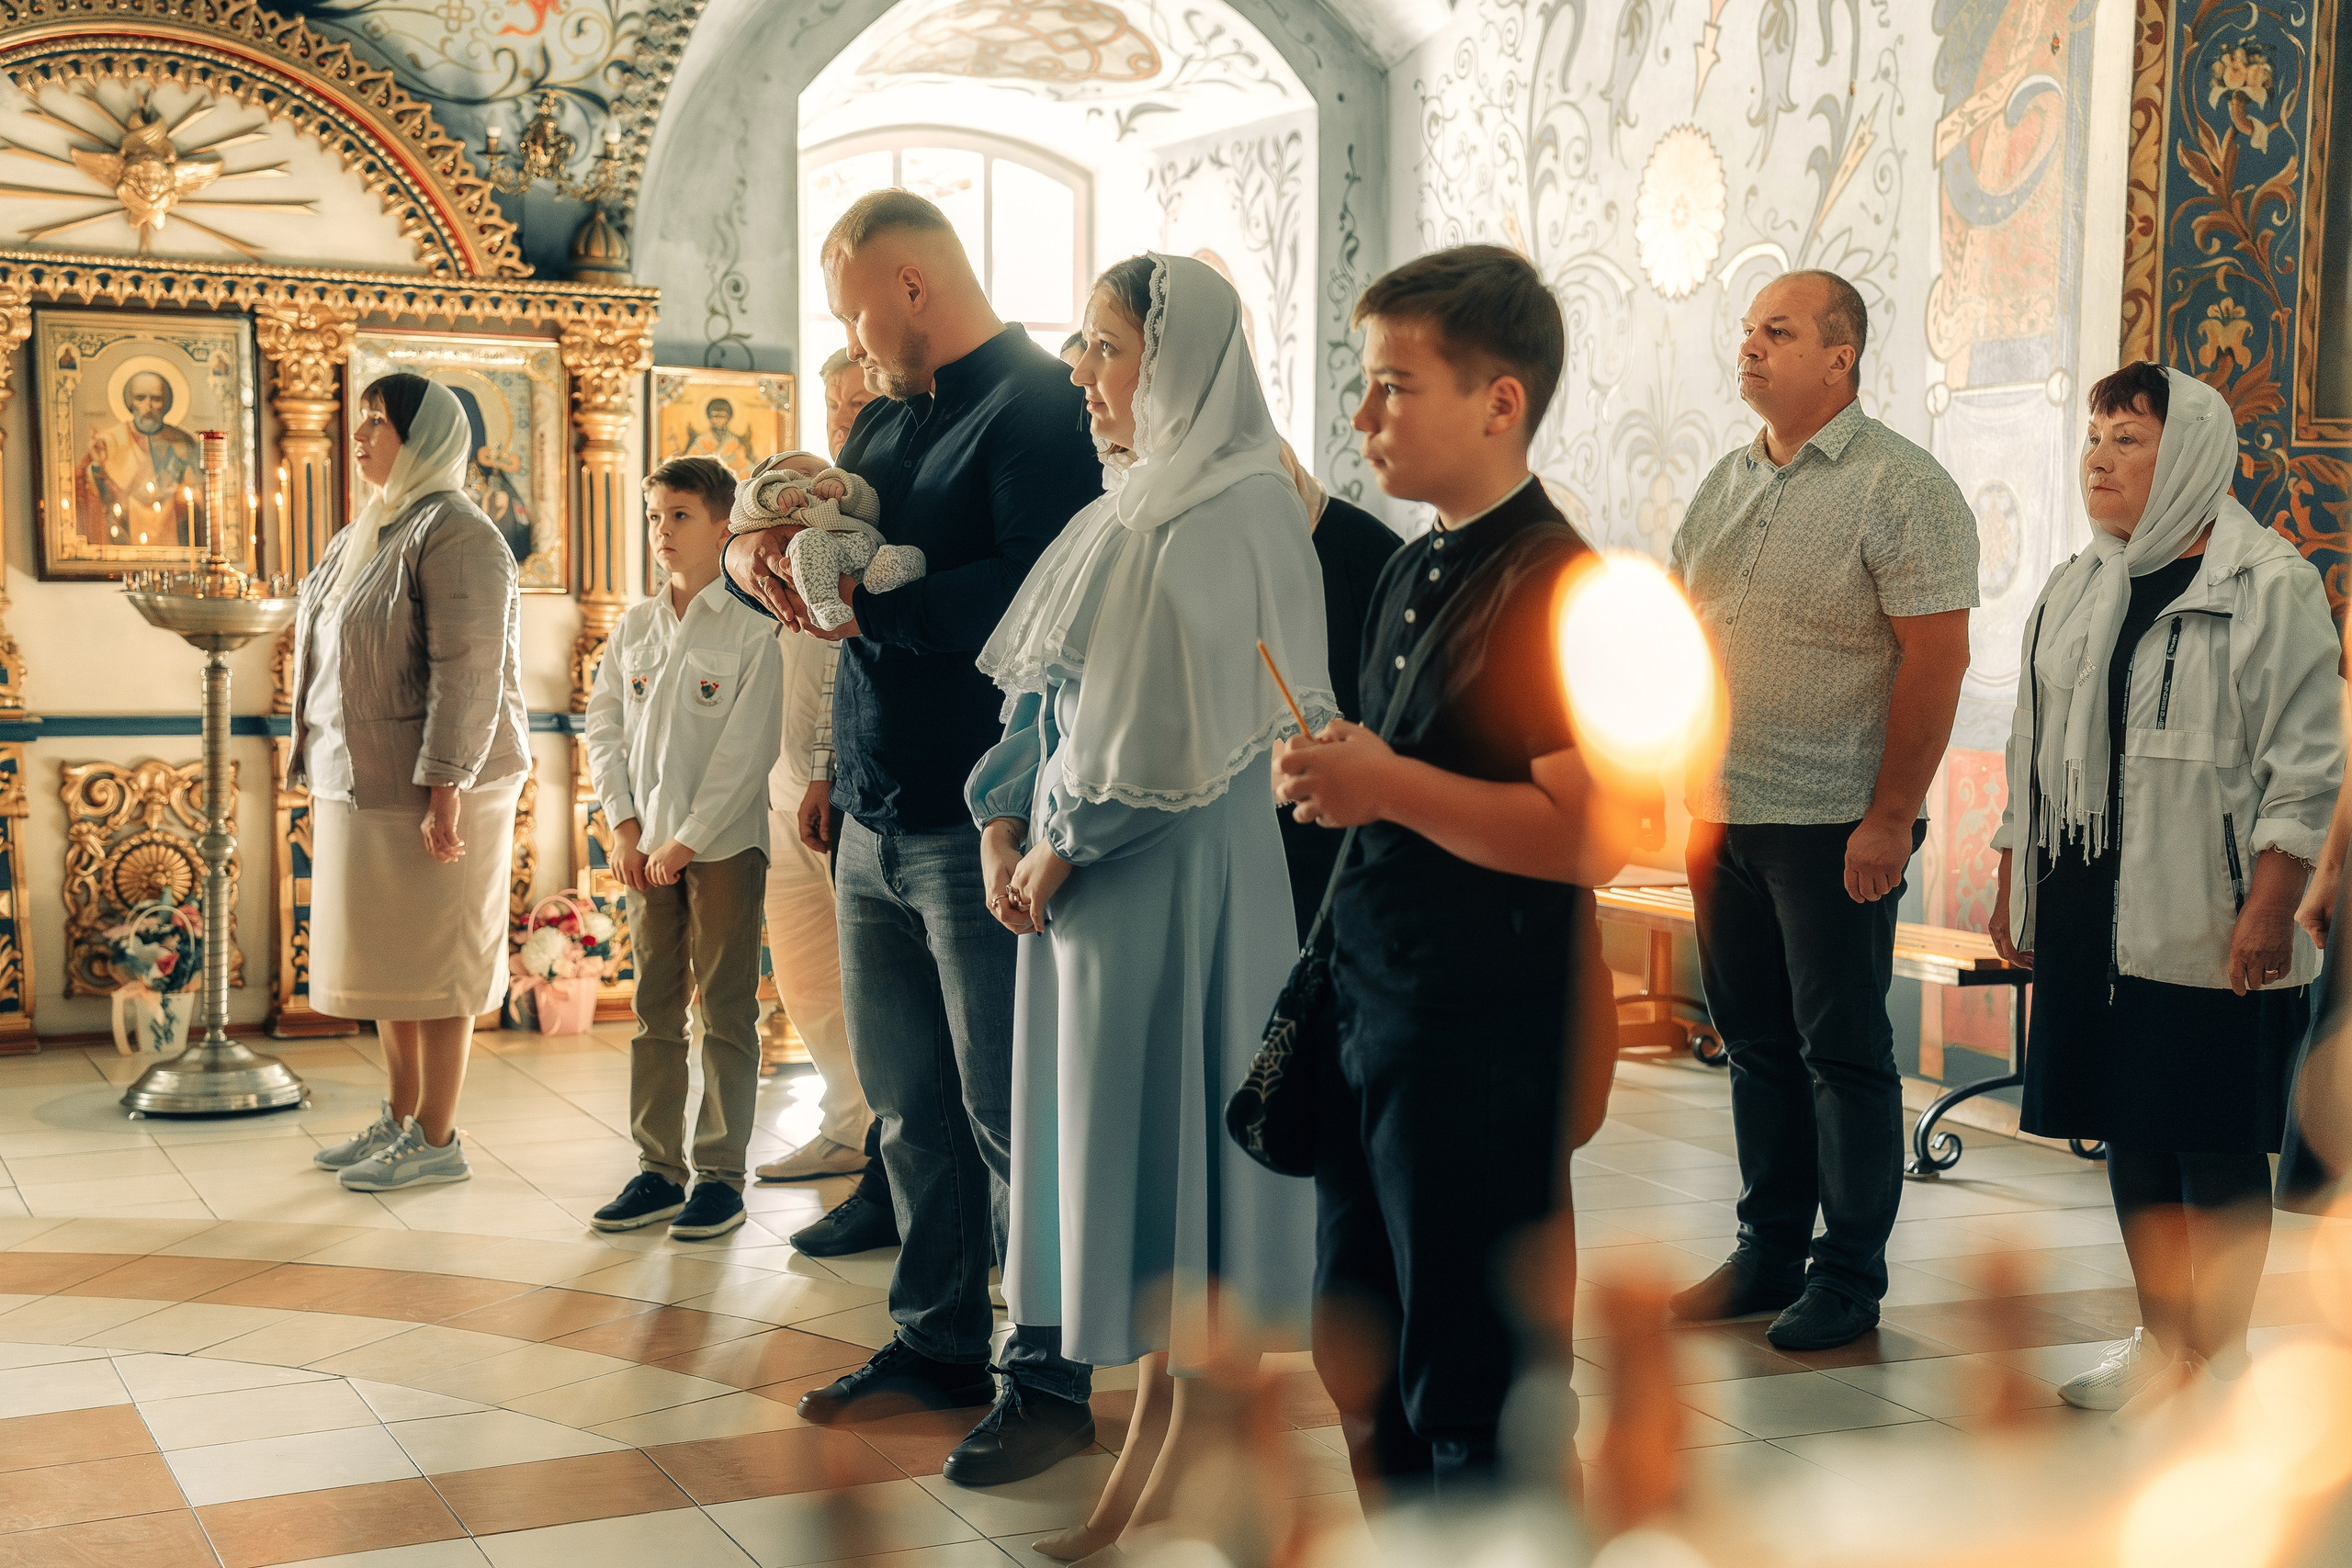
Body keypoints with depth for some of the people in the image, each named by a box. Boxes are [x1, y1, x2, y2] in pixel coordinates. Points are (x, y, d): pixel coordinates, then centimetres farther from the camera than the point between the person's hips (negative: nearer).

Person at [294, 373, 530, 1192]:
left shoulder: (454, 533, -13)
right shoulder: (360, 540, 17)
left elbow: (468, 672, -19)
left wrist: (445, 787, -24)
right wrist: (315, 769, 19)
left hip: (428, 787, -9)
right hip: (358, 785, 9)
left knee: (433, 961, -2)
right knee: (384, 958, 14)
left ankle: (438, 1140, 5)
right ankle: (400, 1118, 25)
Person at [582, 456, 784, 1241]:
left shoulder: (751, 632, -7)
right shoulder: (633, 628, 9)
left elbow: (747, 750, -12)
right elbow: (604, 728, 10)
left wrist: (688, 840, -13)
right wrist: (625, 827, -1)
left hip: (724, 844, -5)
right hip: (649, 846, 5)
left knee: (725, 1012, 1)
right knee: (653, 1009, 9)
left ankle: (721, 1173, 8)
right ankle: (658, 1167, 16)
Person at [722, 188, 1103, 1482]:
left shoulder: (1036, 407, -10)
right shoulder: (887, 420, 19)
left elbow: (1029, 595, -25)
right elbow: (810, 559, 19)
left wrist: (863, 600, -17)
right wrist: (756, 553, -4)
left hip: (978, 826, -9)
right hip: (874, 824, 9)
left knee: (1009, 1112, -2)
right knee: (909, 1107, 15)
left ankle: (1048, 1376, 7)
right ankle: (938, 1341, 27)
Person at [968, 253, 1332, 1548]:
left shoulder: (1226, 517, -14)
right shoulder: (1130, 509, 14)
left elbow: (1171, 728, -20)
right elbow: (1050, 688, 15)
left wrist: (1065, 848, -13)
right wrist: (1005, 824, 4)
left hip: (1172, 871, -9)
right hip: (1087, 862, 9)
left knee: (1159, 1128, -1)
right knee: (1106, 1128, 13)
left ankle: (1176, 1435, 9)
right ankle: (1137, 1395, 23)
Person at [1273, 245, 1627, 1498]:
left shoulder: (1555, 586, -16)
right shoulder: (1410, 573, 13)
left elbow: (1594, 837, -24)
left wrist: (1388, 785, -23)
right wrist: (1329, 779, 7)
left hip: (1483, 1038, -9)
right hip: (1367, 1016, 9)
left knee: (1469, 1396, 3)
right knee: (1361, 1359, 18)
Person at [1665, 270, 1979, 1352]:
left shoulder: (1900, 487, -9)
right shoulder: (1725, 484, 13)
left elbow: (1936, 657, -14)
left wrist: (1890, 817, -18)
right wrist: (1676, 777, 12)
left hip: (1835, 825, -7)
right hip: (1722, 814, 7)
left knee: (1842, 1050, 1)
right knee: (1756, 1041, 14)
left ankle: (1850, 1277, 12)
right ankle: (1769, 1252, 25)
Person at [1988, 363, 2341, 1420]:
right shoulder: (2072, 592, 14)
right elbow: (2035, 754, 20)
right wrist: (2013, 888, 16)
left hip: (2209, 926, -6)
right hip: (2093, 916, 6)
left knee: (2215, 1136, 1)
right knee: (2129, 1129, 11)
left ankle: (2217, 1355, 13)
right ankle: (2161, 1339, 23)